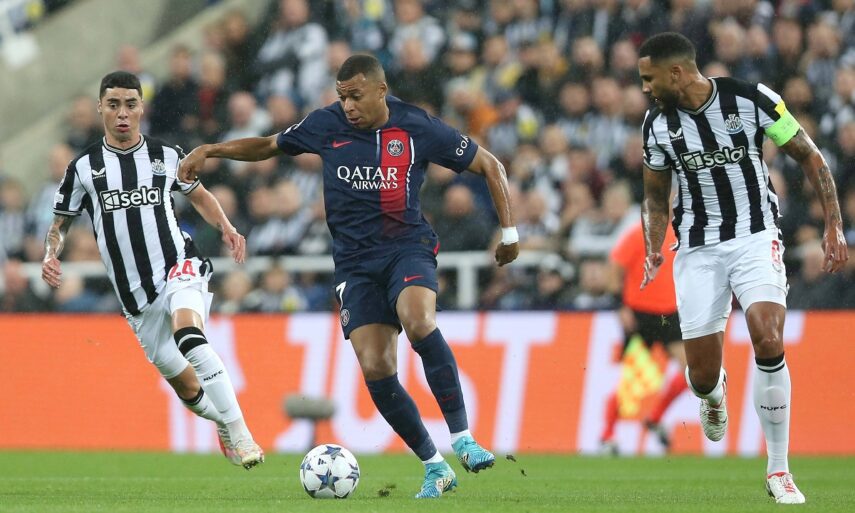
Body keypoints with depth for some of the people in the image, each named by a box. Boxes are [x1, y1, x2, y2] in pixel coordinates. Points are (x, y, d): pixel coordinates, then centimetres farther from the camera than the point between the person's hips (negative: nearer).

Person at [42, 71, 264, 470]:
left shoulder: (167, 157, 5)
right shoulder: (83, 168, 4)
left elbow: (198, 195, 22)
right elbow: (60, 224, 13)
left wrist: (226, 228, 4)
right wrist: (51, 256, -9)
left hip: (178, 269, -2)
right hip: (136, 297, 2)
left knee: (187, 332, -35)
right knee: (186, 387, 5)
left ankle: (239, 433, -35)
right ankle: (224, 423, 38)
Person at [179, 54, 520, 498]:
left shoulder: (418, 128, -6)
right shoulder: (327, 124, 1)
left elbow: (488, 165, 5)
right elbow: (268, 146, 18)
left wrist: (509, 232, 3)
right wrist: (209, 150, 6)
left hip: (407, 247, -3)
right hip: (355, 259, 3)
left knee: (418, 321, -35)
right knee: (376, 370, -12)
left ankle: (462, 437, -27)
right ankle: (434, 468, 2)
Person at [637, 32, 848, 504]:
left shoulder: (752, 99, -10)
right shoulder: (657, 124, 1)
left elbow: (809, 157, -1)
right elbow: (656, 195, 15)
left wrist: (834, 226, -7)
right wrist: (653, 248, -1)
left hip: (755, 237, -3)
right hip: (697, 248, 3)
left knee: (768, 341, -25)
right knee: (702, 374, -2)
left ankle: (778, 471, -13)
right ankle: (714, 394, 41)